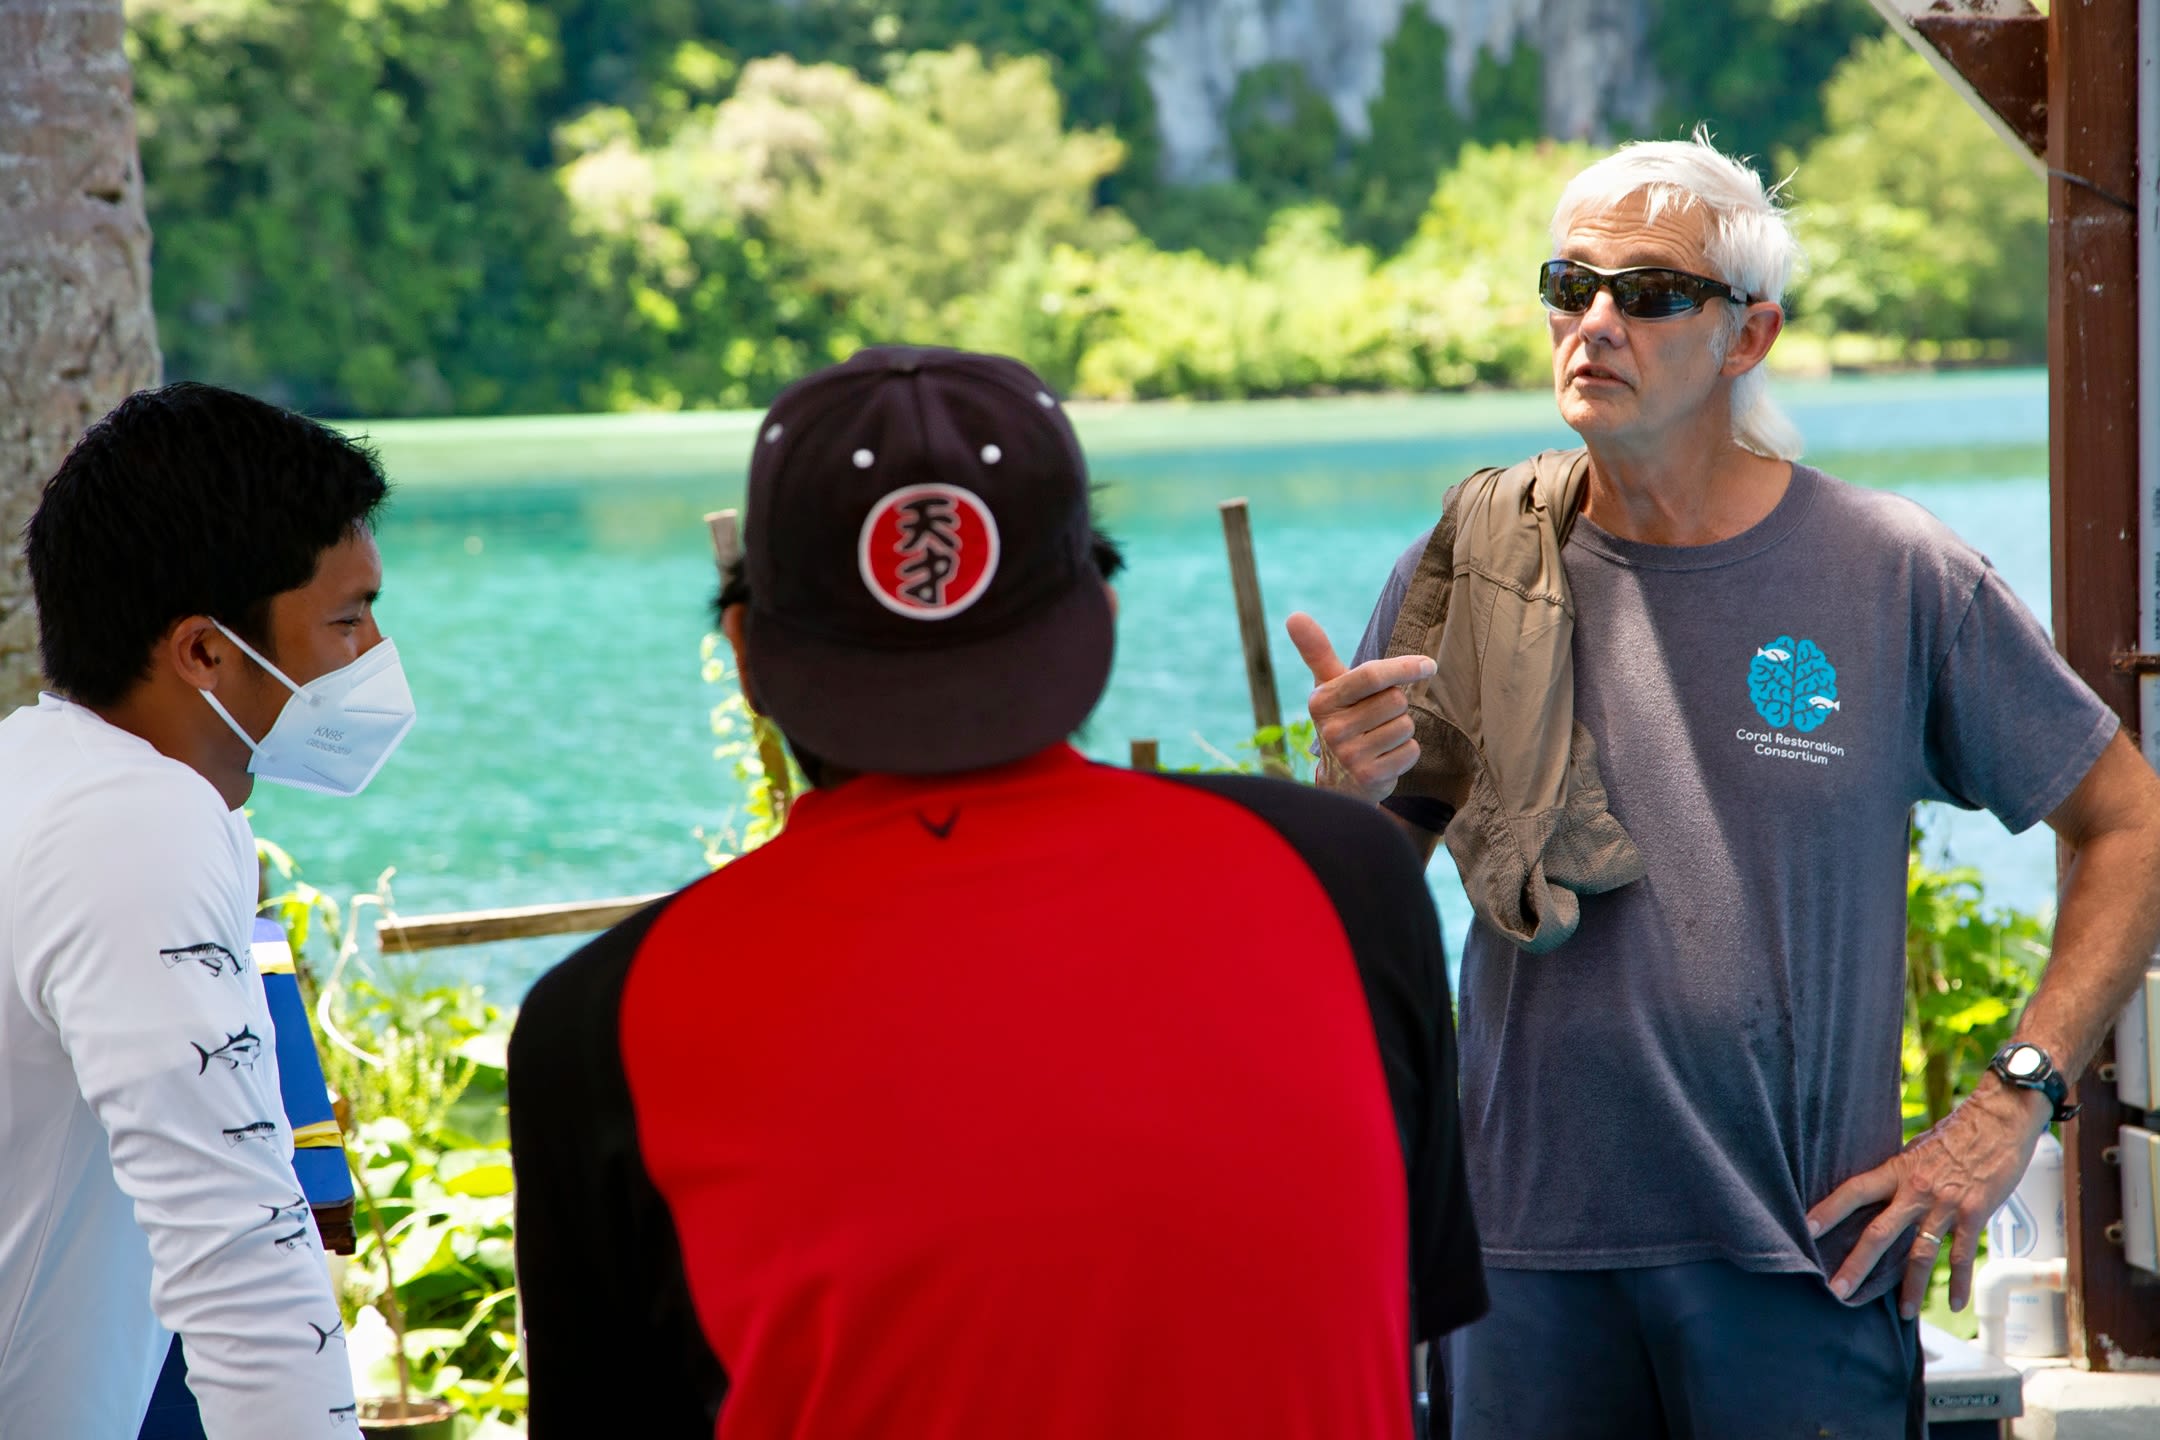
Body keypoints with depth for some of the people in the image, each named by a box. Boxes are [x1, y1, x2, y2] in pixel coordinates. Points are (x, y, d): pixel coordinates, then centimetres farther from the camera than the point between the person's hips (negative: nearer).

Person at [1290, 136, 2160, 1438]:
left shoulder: (1900, 577, -2)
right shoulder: (1465, 576, 2)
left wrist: (2008, 1110, -2)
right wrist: (1348, 795, -14)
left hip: (1804, 1264, -1)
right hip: (1533, 1261, 2)